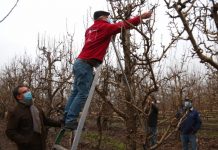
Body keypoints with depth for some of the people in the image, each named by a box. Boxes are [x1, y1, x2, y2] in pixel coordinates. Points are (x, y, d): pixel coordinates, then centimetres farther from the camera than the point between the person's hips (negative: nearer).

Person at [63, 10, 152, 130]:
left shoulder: (90, 29, 20)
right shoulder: (105, 27, -2)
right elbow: (124, 25, -6)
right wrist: (141, 17, -2)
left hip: (80, 62, 9)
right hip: (86, 65, -9)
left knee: (76, 92, 10)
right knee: (83, 94, -8)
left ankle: (66, 118, 12)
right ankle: (71, 121, -8)